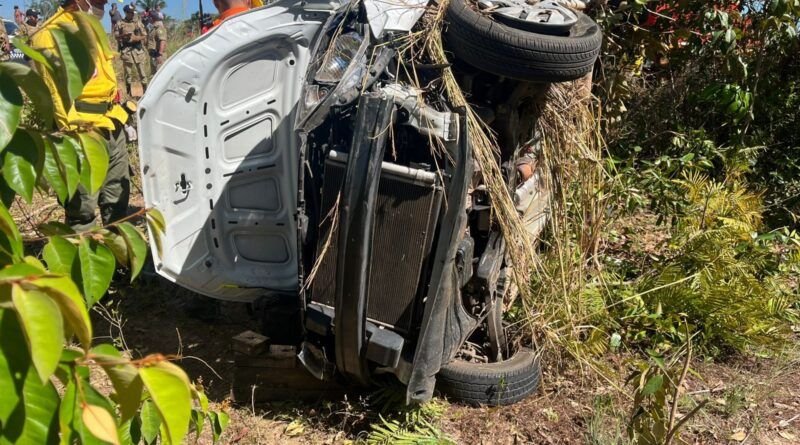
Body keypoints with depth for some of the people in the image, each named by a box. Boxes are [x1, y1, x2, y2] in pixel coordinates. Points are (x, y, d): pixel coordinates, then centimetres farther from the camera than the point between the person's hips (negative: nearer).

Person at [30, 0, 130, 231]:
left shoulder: (90, 28, 17)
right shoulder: (51, 34, -12)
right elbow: (54, 92, -18)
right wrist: (71, 131, -22)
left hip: (111, 126, 9)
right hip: (84, 130, -9)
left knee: (118, 196, 17)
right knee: (82, 205, -5)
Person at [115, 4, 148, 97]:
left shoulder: (138, 23, 9)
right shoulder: (120, 24, 7)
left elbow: (145, 37, 6)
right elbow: (116, 37, 6)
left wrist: (137, 38, -12)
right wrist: (123, 36, -13)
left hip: (138, 51, 0)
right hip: (126, 51, 0)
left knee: (142, 73, -2)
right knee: (128, 73, 4)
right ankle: (128, 94, 12)